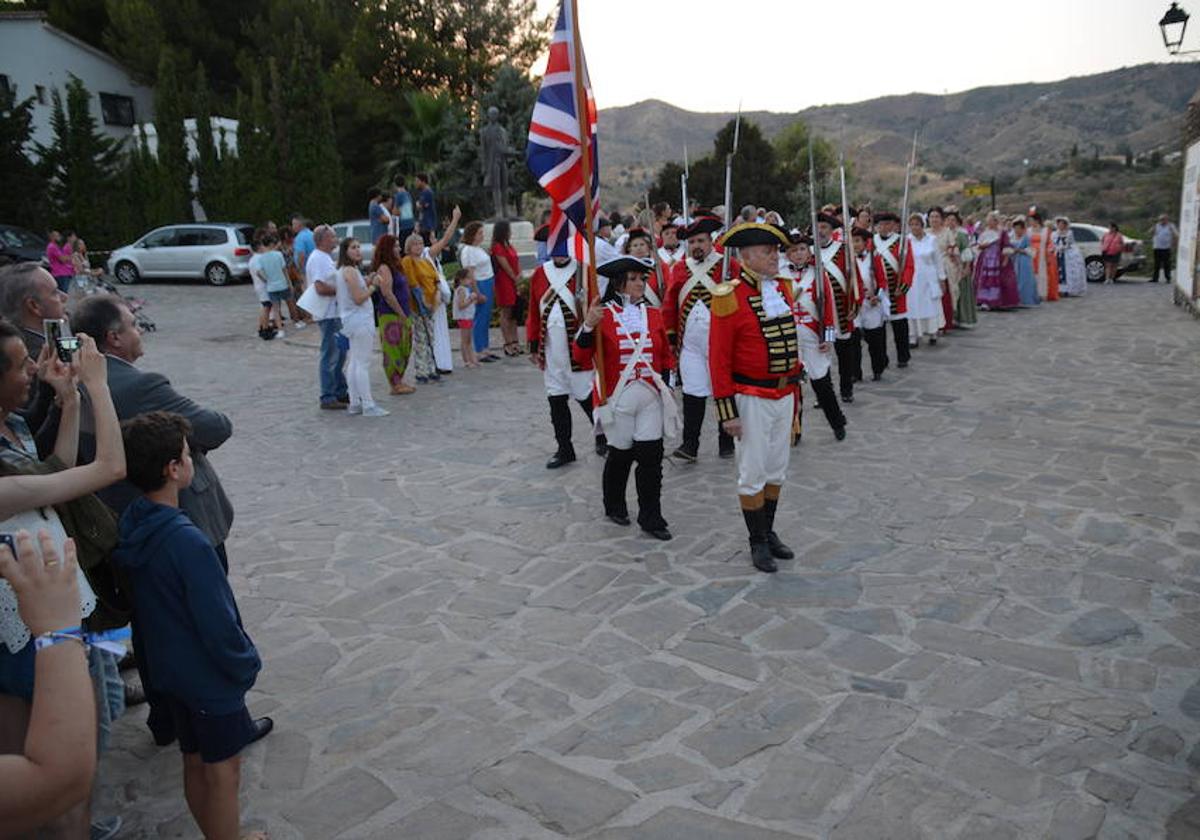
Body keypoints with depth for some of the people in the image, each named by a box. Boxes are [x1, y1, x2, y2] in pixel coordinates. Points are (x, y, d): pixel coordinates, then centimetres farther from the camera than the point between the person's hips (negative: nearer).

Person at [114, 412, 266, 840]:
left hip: (168, 669, 8)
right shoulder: (188, 542, -30)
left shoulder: (131, 527, -3)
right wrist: (246, 664, -7)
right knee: (223, 774, 8)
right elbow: (218, 622, -24)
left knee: (195, 764, 22)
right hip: (210, 676, -8)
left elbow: (141, 606, 8)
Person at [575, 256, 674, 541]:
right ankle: (614, 506, 33)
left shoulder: (653, 314, 8)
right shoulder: (603, 315, -5)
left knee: (651, 456, 0)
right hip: (618, 398, -3)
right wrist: (588, 326, -24)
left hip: (651, 397, 3)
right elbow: (583, 358, -10)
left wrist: (667, 383, 8)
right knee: (621, 454, 9)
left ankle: (651, 518, 10)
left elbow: (665, 353, 18)